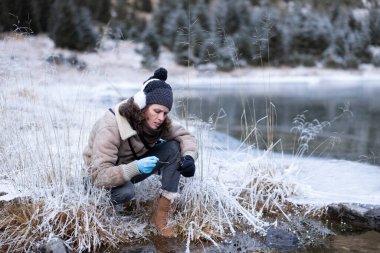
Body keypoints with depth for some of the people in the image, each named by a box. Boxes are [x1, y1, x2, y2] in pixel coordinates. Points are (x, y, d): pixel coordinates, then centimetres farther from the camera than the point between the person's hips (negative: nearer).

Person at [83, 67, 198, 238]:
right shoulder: (110, 128, -34)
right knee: (126, 192, -40)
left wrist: (189, 157, -31)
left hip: (138, 163, 5)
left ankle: (161, 213, -18)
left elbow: (184, 136, -7)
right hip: (111, 171, -5)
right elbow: (98, 175, -37)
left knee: (173, 148, -21)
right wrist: (135, 168, -51)